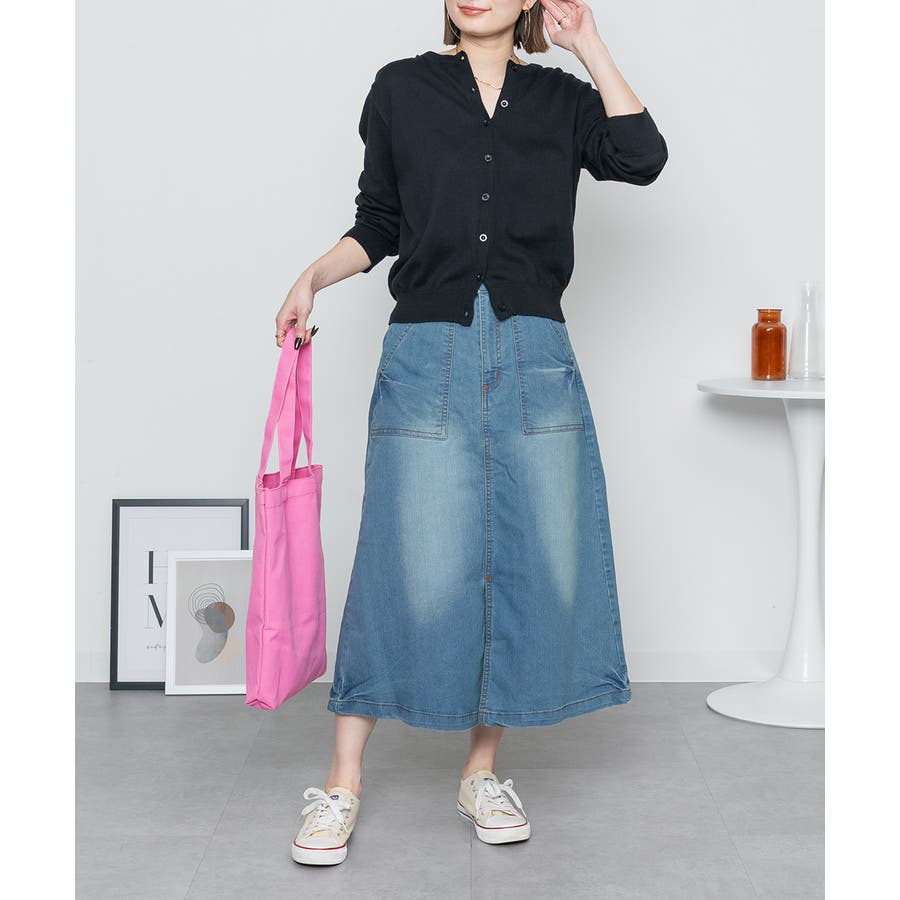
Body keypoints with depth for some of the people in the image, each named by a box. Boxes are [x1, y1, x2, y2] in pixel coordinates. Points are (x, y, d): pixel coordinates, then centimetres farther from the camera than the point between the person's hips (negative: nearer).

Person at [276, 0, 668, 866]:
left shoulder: (560, 98, 13)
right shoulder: (402, 88, 10)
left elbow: (642, 159, -5)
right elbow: (378, 224, 14)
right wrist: (312, 277, -2)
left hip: (535, 356, 2)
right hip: (427, 352, -2)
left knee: (535, 562, 2)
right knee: (411, 566, -6)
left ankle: (482, 770, 18)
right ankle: (342, 783, 5)